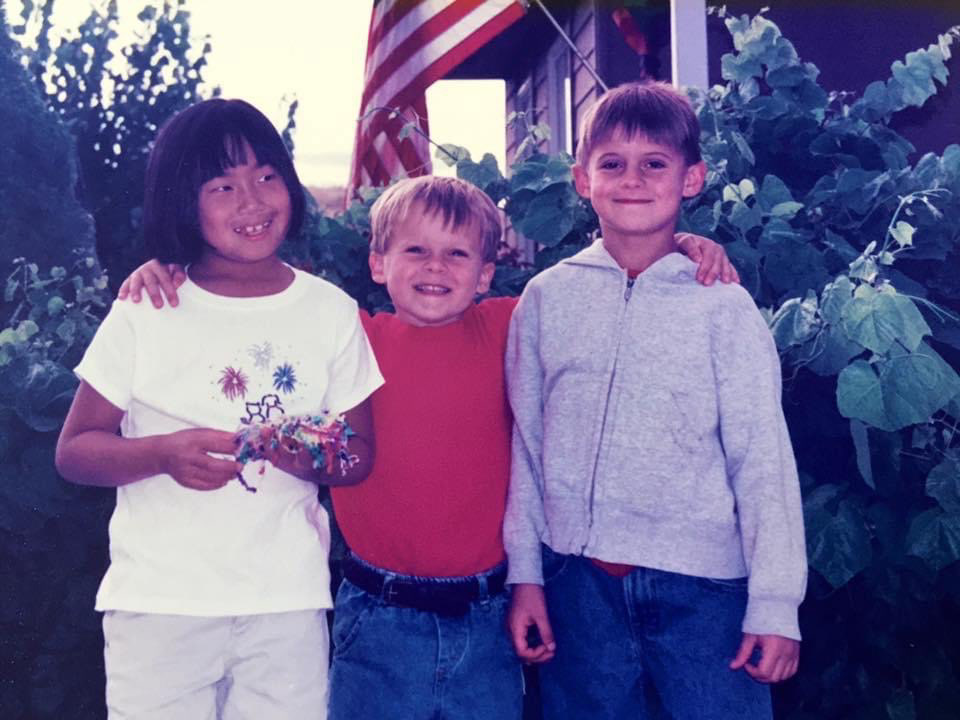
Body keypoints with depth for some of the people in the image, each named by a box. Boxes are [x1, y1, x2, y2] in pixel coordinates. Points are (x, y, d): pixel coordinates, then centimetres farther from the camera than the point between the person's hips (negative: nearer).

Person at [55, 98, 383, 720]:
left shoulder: (332, 312, 3)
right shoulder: (145, 313, -2)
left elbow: (360, 453, 8)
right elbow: (73, 451, 0)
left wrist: (316, 459, -14)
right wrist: (164, 453, -19)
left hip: (288, 601, 1)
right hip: (158, 600, -1)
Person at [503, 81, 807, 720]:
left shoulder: (723, 305, -3)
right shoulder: (547, 299, 3)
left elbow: (763, 458, -3)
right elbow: (525, 443, 7)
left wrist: (775, 603, -6)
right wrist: (524, 573, 6)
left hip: (701, 584, -2)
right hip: (577, 578, 2)